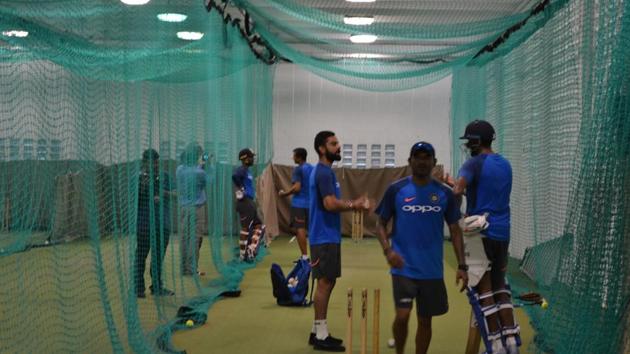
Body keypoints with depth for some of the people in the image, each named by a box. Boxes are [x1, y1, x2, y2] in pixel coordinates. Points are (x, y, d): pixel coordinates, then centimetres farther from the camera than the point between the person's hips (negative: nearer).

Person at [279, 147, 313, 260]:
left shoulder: (298, 169, -11)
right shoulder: (312, 169, 11)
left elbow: (297, 187, -19)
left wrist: (284, 193, -8)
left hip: (299, 203, -8)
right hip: (311, 203, 8)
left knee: (300, 229, -6)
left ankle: (305, 257, -9)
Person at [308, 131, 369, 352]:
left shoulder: (324, 171, 16)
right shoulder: (323, 172, -15)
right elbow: (330, 204, -25)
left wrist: (352, 204, 4)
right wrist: (354, 205, -10)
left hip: (328, 236, 10)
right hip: (325, 237, -10)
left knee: (327, 283, 13)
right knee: (325, 283, -5)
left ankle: (318, 331, 20)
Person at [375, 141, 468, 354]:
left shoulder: (444, 194, 2)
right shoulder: (396, 190, -3)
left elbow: (455, 231, 7)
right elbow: (381, 224, 3)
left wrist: (462, 266, 0)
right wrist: (387, 250, -15)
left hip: (432, 270, 2)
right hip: (404, 268, -2)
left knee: (425, 320, 10)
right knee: (402, 316, -11)